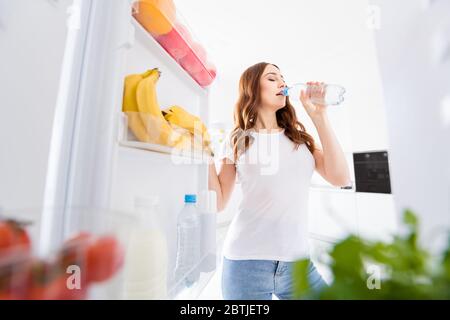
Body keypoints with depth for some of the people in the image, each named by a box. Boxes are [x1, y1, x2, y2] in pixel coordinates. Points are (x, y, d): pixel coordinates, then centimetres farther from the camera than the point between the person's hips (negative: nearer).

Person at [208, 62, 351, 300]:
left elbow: (340, 178, -6)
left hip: (298, 259, 4)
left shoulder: (299, 137, 7)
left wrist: (319, 116, -4)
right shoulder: (237, 140, -2)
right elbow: (219, 203, -3)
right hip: (247, 259, -2)